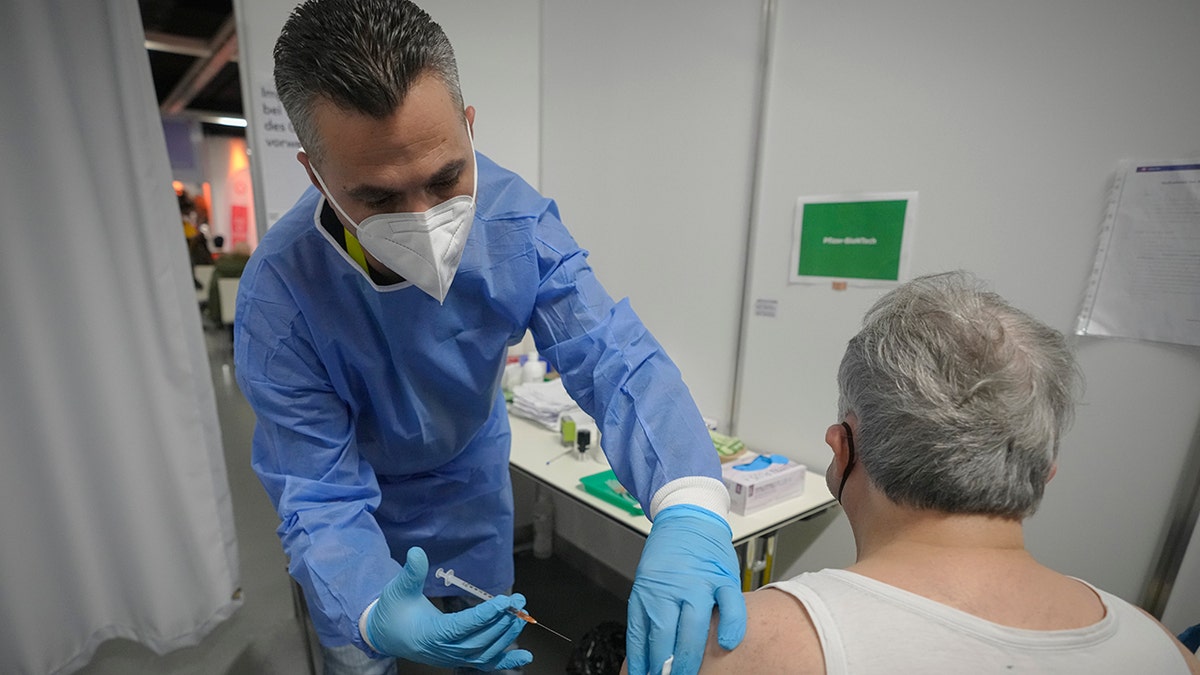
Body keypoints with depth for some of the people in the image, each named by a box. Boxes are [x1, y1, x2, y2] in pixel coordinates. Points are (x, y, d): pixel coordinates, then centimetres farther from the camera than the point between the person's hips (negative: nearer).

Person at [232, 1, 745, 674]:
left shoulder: (519, 220, -28)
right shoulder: (278, 297, -32)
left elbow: (612, 358, -34)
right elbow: (321, 497, -27)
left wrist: (688, 505, -50)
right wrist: (376, 617, -46)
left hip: (472, 480, 2)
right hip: (361, 495, -1)